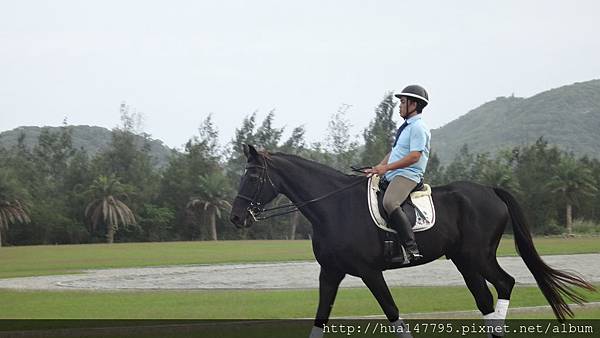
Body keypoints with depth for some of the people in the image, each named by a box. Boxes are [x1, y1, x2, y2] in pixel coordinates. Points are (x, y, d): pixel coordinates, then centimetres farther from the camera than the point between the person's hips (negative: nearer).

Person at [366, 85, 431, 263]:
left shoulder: (418, 127, -9)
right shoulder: (406, 127, 22)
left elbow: (414, 156, -20)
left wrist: (386, 168, -22)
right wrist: (377, 168, 12)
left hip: (408, 175, -11)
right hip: (391, 176, 11)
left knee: (389, 203, -35)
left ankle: (412, 248, -37)